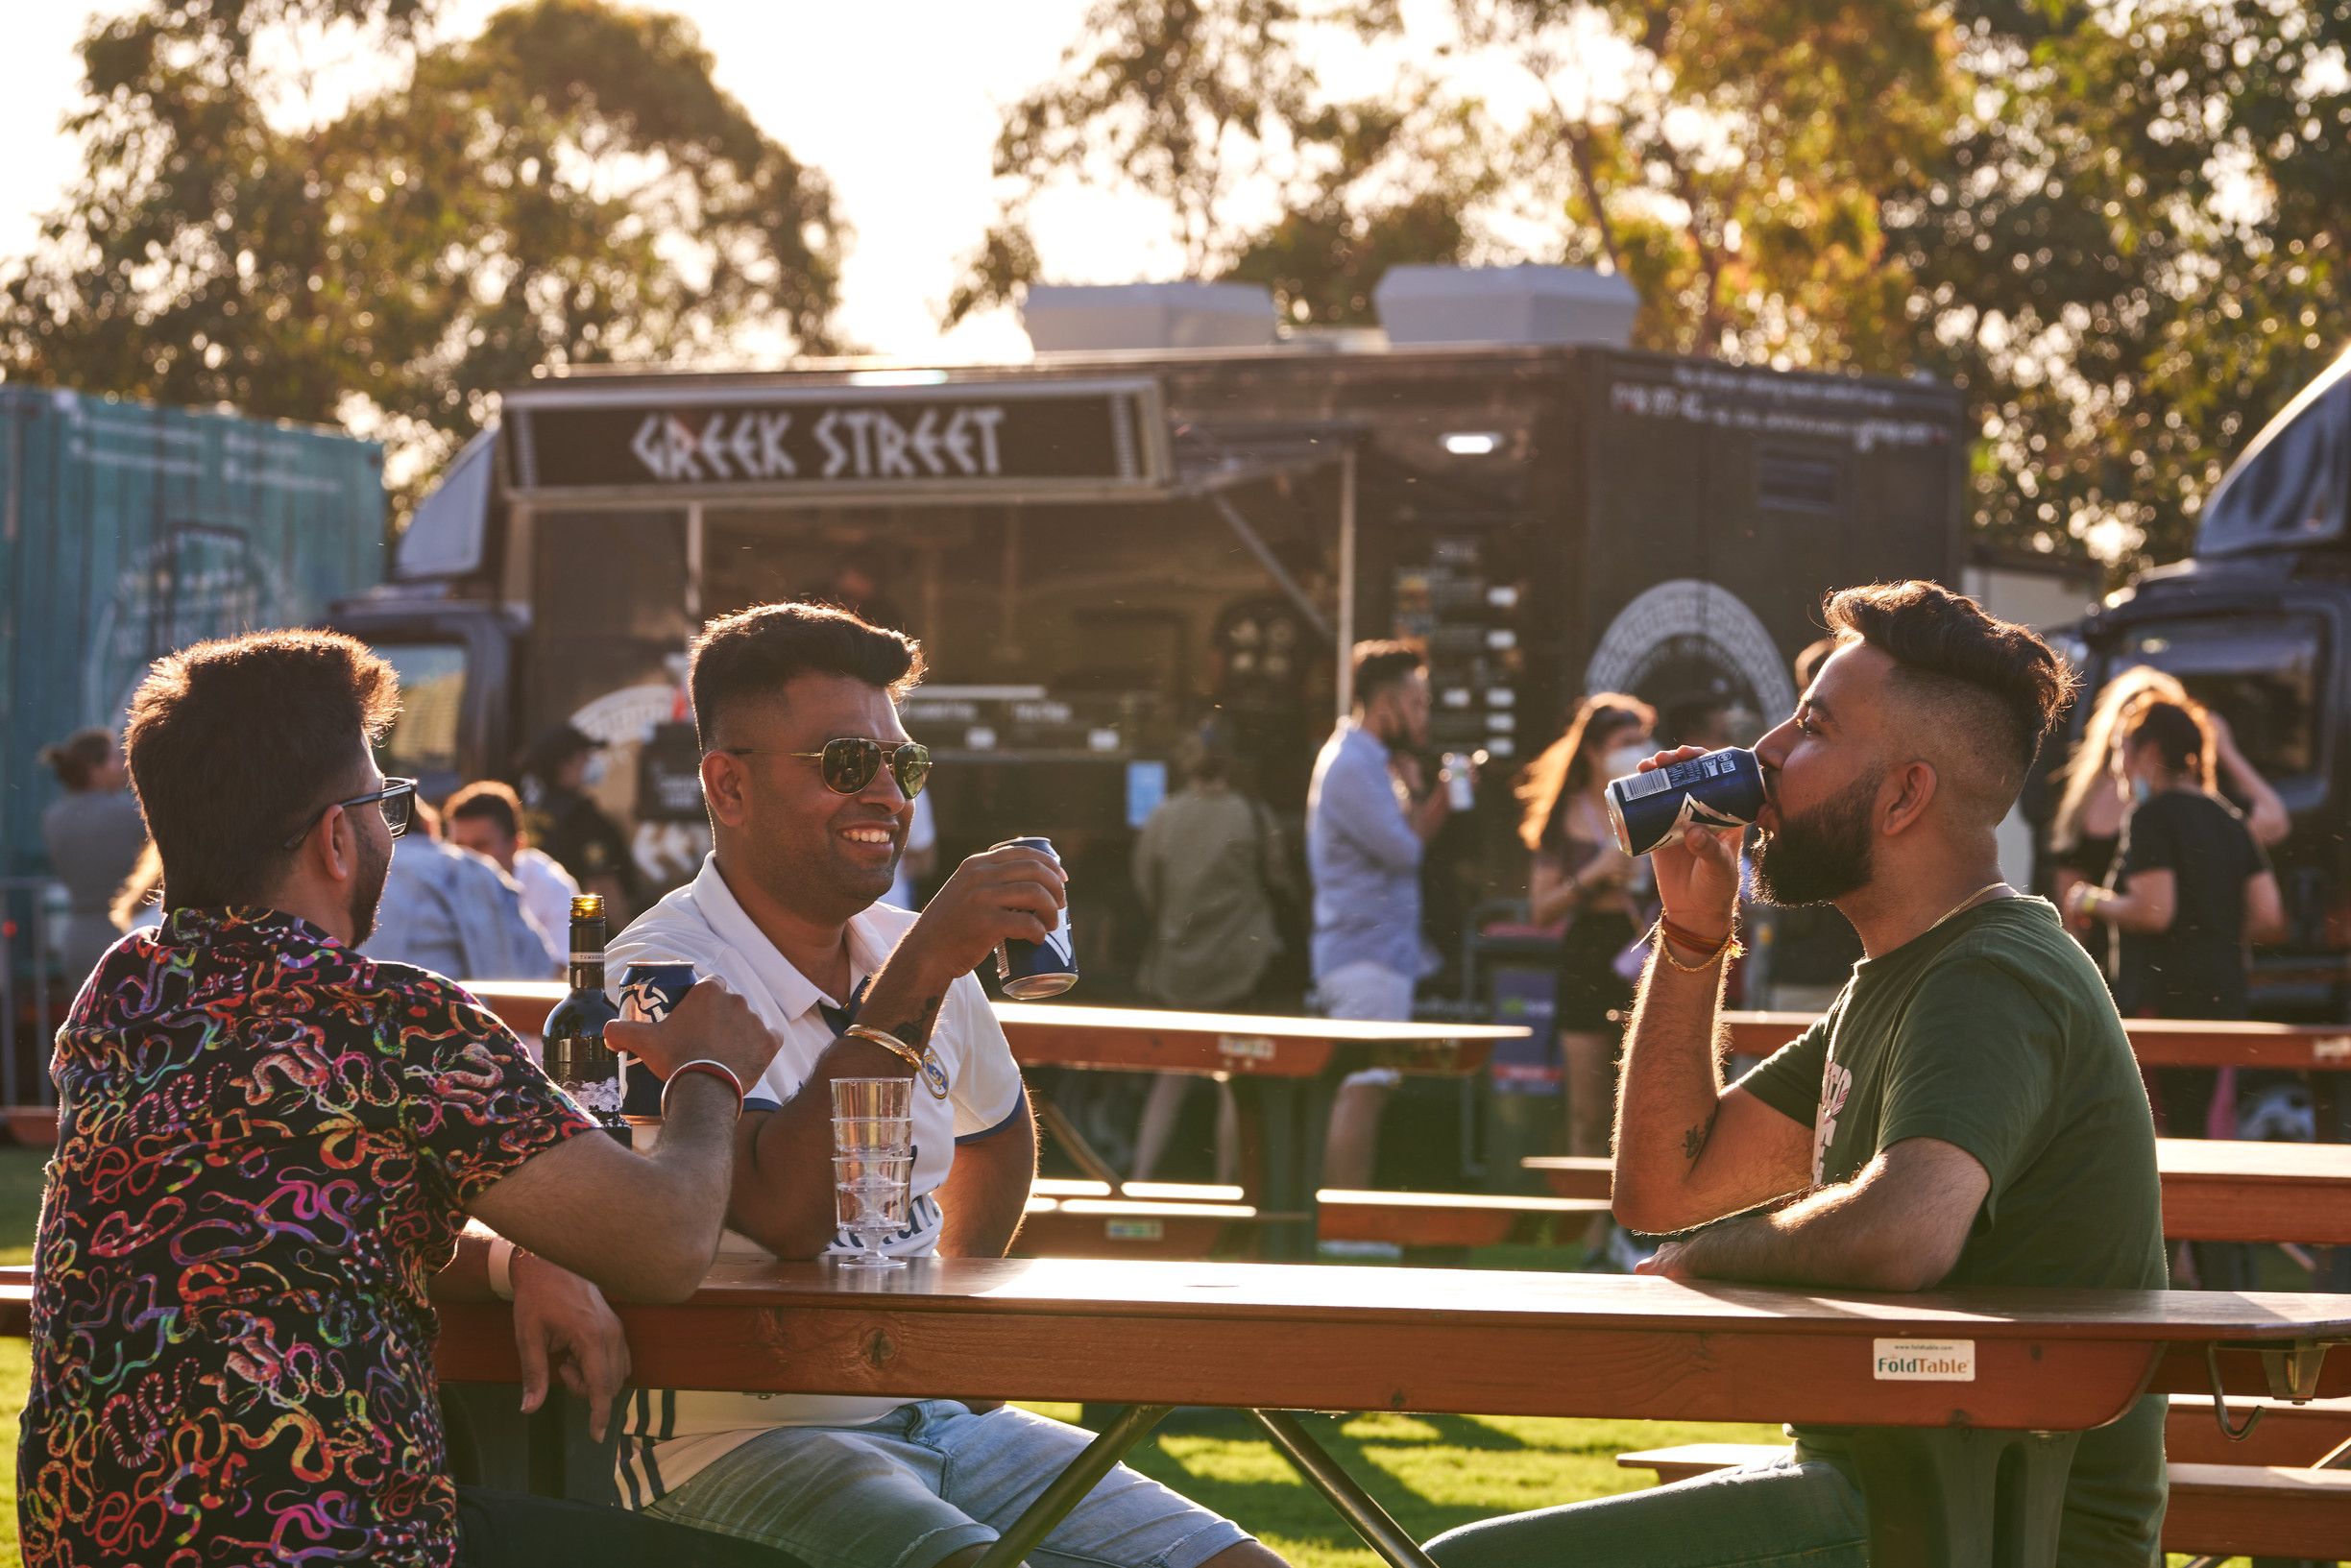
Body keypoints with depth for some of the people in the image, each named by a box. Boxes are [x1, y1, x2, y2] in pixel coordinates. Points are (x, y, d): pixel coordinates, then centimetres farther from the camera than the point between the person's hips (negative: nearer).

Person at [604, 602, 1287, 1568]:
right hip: (736, 1442, -7)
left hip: (938, 1416, 7)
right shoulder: (661, 974, -11)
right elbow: (783, 1213, -26)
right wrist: (920, 973, -26)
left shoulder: (918, 958, 11)